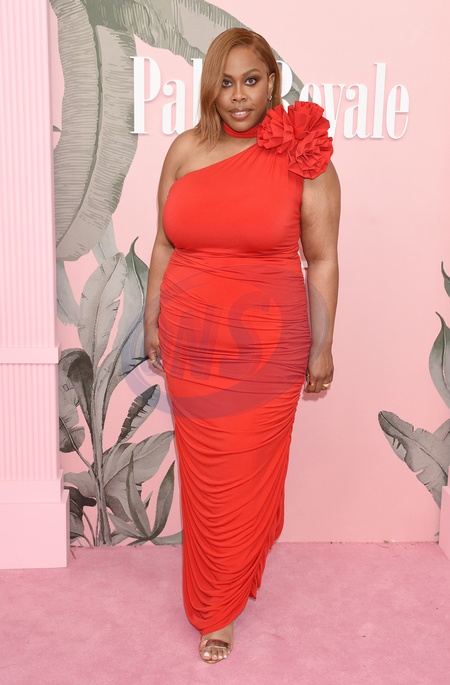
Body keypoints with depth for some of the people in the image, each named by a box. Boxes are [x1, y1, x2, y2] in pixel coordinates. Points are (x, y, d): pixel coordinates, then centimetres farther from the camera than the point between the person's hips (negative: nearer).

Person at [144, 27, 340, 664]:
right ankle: (219, 592, 39)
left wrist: (322, 347, -3)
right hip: (190, 343, 3)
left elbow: (323, 260, -3)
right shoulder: (186, 149, 4)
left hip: (267, 348, -2)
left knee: (248, 474, 8)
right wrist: (152, 319, 10)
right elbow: (164, 244, 10)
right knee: (203, 473, 12)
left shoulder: (304, 157, -5)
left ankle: (218, 608, 32)